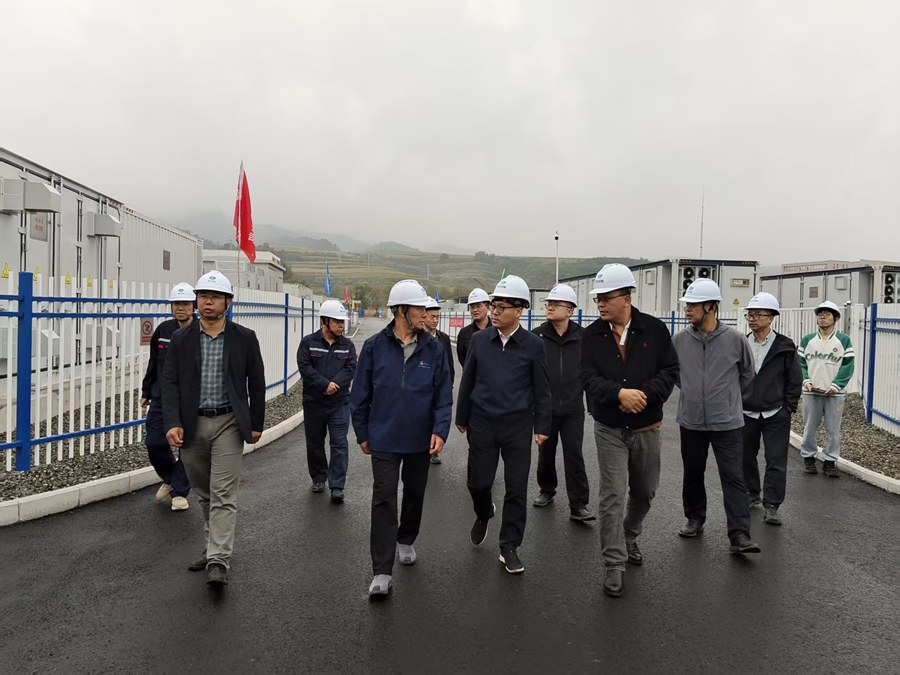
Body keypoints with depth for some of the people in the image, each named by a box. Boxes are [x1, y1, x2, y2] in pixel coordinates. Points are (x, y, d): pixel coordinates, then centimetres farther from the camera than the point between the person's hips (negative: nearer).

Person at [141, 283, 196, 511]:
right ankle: (170, 478, 33)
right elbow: (153, 364, 15)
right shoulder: (163, 330, 5)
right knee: (154, 443, 5)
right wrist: (146, 392, 17)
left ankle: (180, 492, 22)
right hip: (161, 398, 4)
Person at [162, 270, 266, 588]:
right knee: (204, 494, 16)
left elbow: (256, 383, 3)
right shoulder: (181, 339, 3)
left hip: (228, 424, -3)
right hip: (191, 426, 3)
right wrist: (172, 423, -14)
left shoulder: (244, 338, -1)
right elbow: (170, 383, -1)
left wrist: (256, 424, 3)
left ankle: (218, 561, -4)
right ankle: (216, 547, 32)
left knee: (223, 495, -7)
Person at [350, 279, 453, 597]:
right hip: (384, 439, -2)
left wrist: (440, 430, -11)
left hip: (420, 440, 2)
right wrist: (362, 434, 3)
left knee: (415, 495, 18)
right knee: (384, 500, -4)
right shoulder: (375, 346, -6)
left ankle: (406, 541, 43)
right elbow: (360, 394, 1)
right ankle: (382, 572, 1)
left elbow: (443, 395, 0)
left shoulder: (433, 348, -3)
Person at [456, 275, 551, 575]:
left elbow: (541, 390, 1)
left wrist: (542, 426, -1)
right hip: (482, 424, 2)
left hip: (518, 427, -1)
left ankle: (509, 547, 19)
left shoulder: (533, 345, -4)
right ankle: (484, 515, 42)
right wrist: (461, 418, 10)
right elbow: (467, 381, 7)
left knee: (516, 490, 3)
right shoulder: (479, 339, 1)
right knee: (478, 483, 8)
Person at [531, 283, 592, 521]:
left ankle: (578, 505, 7)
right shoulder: (537, 336, -6)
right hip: (545, 407, 1)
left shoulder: (582, 337, -4)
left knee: (574, 456, 0)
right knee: (546, 452, 15)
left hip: (573, 409, -1)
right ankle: (547, 490, 36)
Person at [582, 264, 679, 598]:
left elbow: (670, 370, -8)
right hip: (609, 429, -1)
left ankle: (629, 538, 45)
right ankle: (614, 564, 9)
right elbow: (589, 378, -14)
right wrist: (620, 393, -30)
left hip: (647, 428, 2)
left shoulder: (654, 329, -7)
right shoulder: (591, 336, -7)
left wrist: (644, 394, -24)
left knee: (644, 492, 19)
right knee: (613, 497, -2)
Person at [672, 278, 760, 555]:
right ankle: (695, 518, 33)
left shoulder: (735, 339, -8)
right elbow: (672, 372, 15)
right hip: (691, 422, 3)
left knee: (734, 478, -3)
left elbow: (747, 375, 8)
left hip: (727, 423, -2)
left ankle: (739, 536, 1)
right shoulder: (680, 340, -4)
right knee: (692, 475, 15)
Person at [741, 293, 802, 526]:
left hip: (776, 415, -3)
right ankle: (751, 496, 30)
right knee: (746, 458, 13)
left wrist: (788, 408, -5)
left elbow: (795, 380, -2)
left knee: (776, 461, -1)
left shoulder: (785, 346, -6)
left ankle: (771, 506, 8)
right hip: (746, 413, 3)